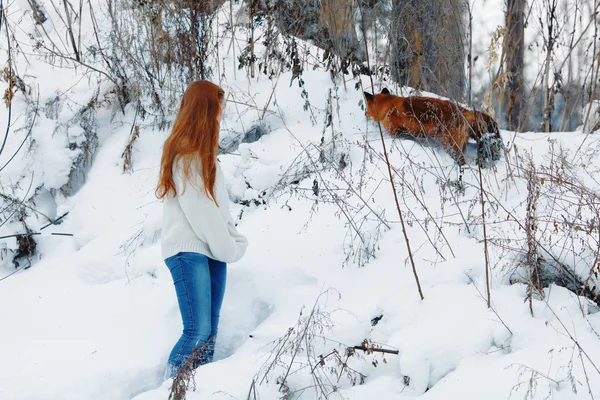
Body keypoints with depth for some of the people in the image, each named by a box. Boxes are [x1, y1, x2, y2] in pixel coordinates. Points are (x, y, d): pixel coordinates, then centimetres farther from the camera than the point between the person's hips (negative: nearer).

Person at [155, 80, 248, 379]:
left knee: (210, 332, 3)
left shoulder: (203, 152, 19)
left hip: (213, 248, 9)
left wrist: (234, 239, 3)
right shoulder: (183, 154, -11)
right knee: (197, 331, -14)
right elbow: (198, 209, -14)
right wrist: (229, 248, -8)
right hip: (188, 250, -9)